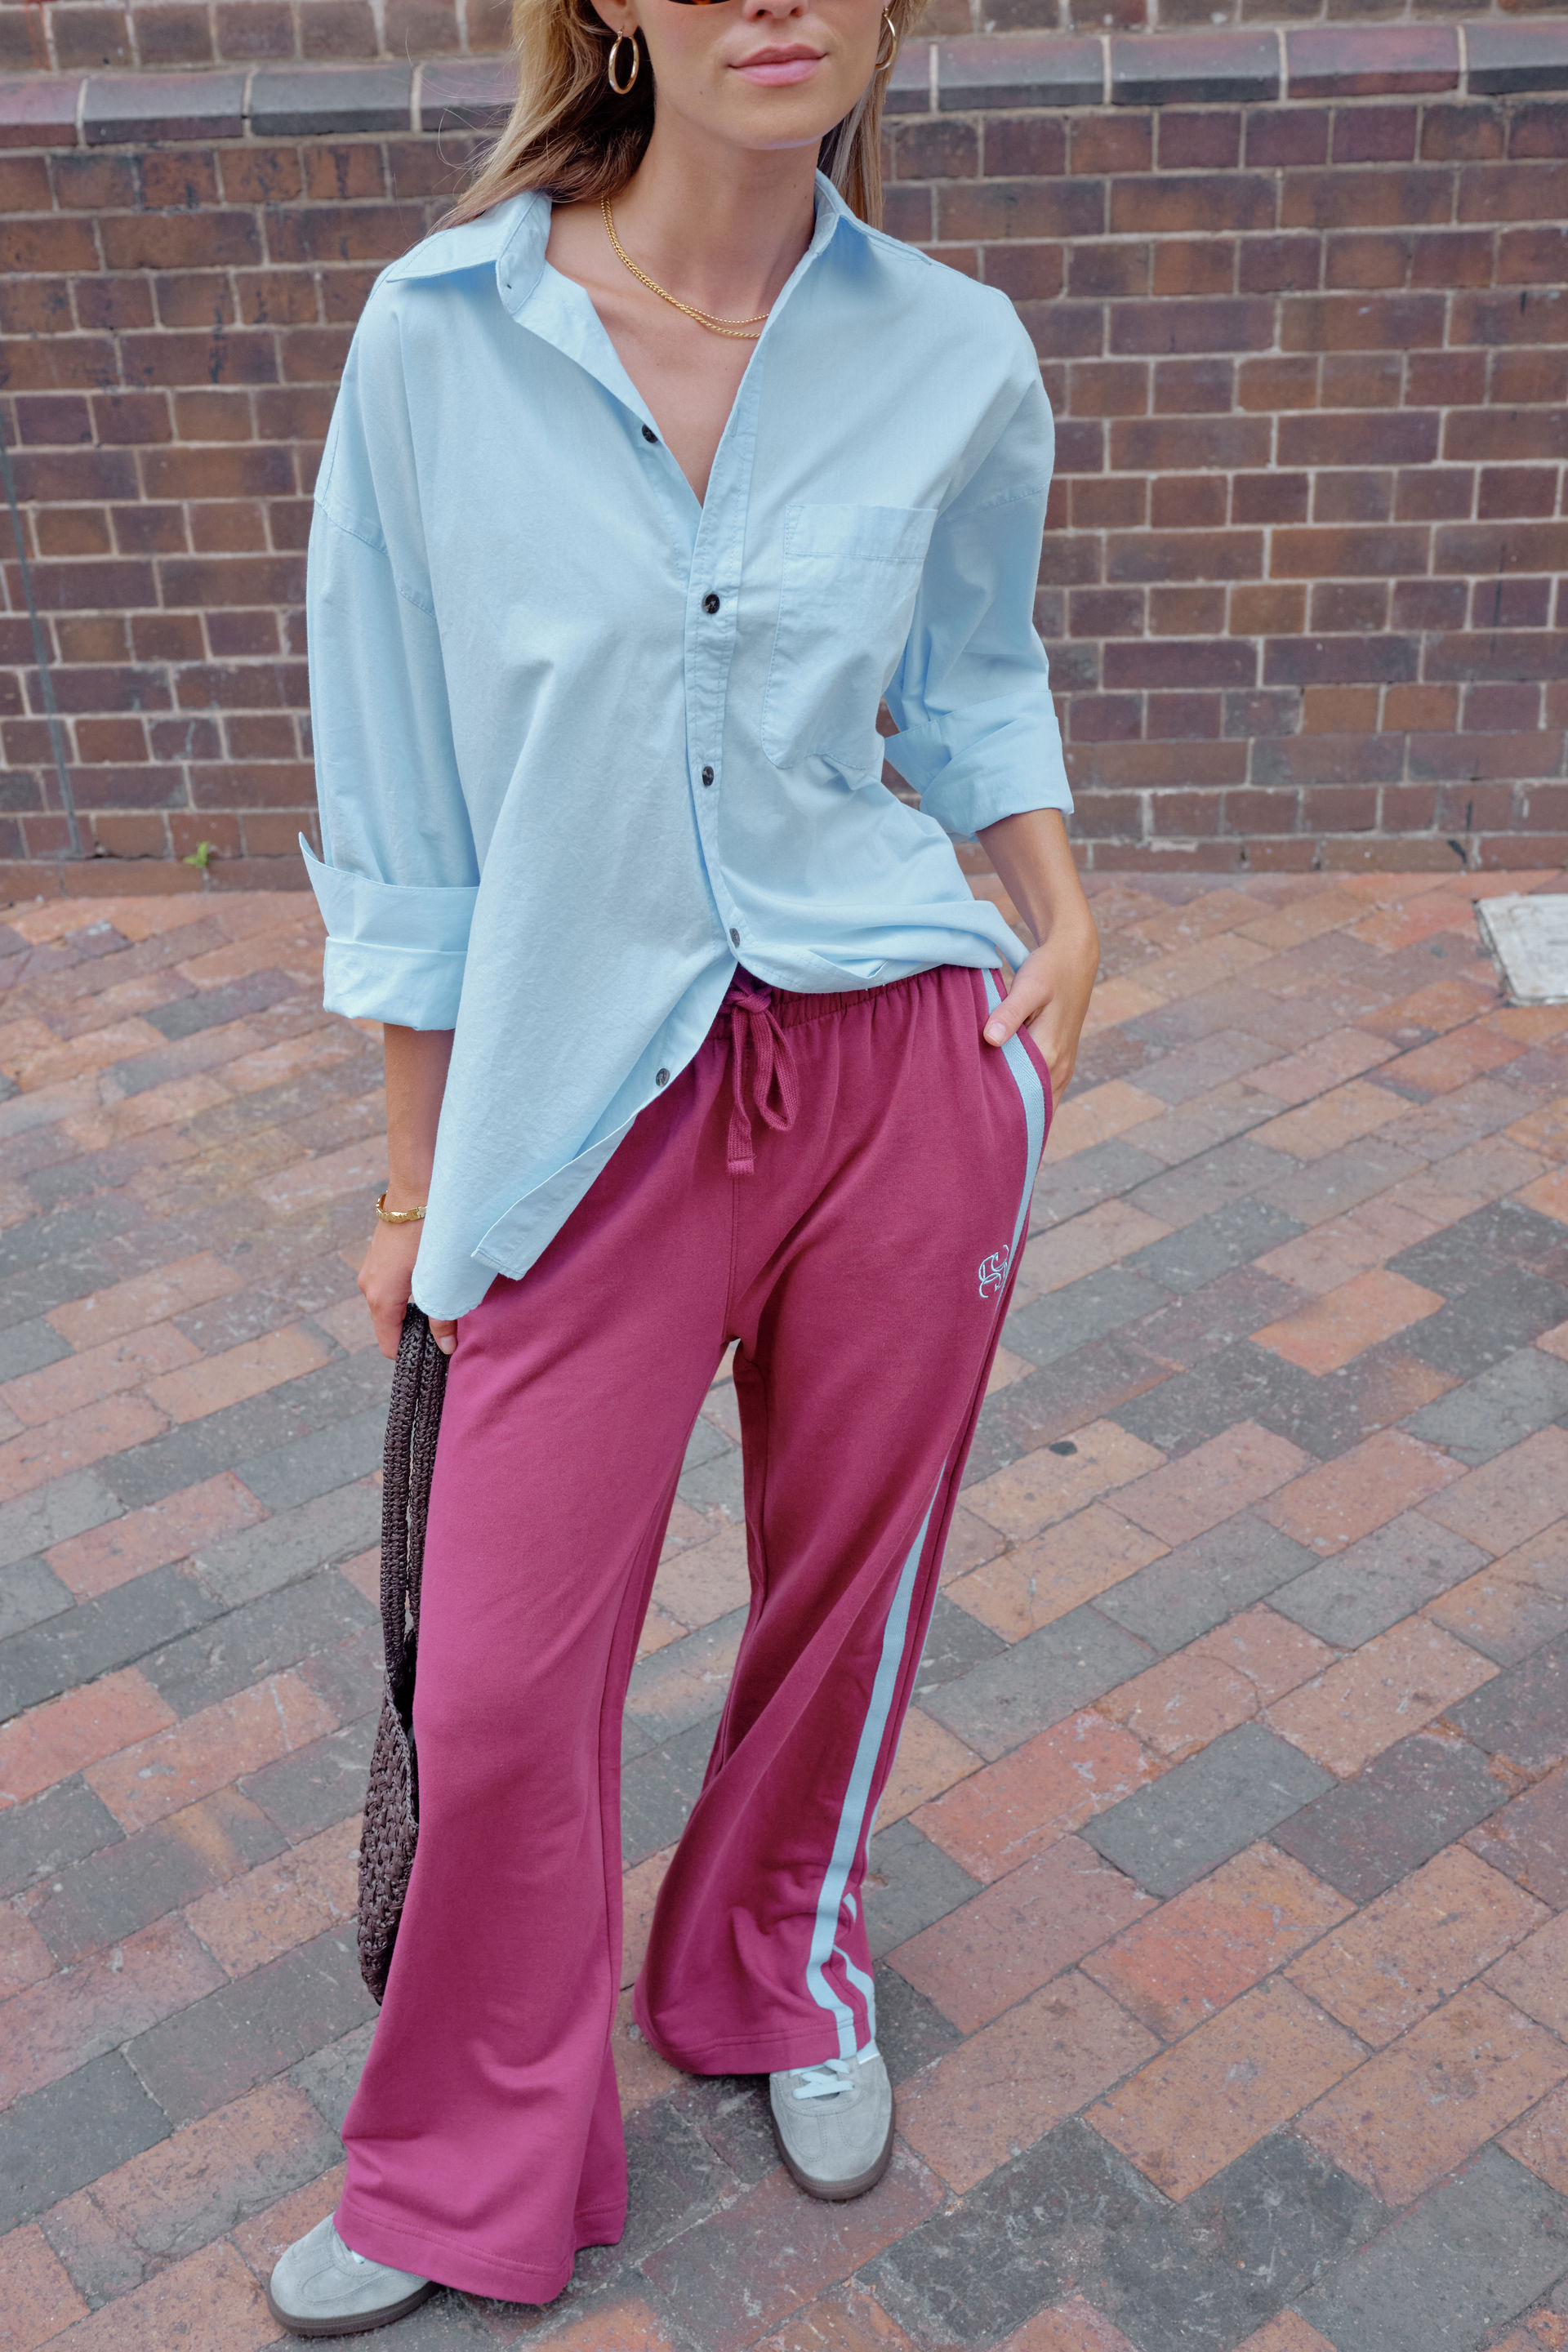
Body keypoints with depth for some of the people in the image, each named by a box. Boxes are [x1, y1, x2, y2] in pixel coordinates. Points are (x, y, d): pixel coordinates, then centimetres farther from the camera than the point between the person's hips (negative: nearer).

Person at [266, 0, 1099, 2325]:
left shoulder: (955, 355, -2)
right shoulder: (440, 333, -7)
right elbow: (402, 799, -1)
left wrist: (1064, 924, 1)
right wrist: (418, 1178, 4)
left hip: (905, 1065, 2)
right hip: (592, 1105, -1)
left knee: (849, 1584, 16)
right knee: (497, 1688, 4)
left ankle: (787, 1970, 47)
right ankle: (470, 2184, 31)